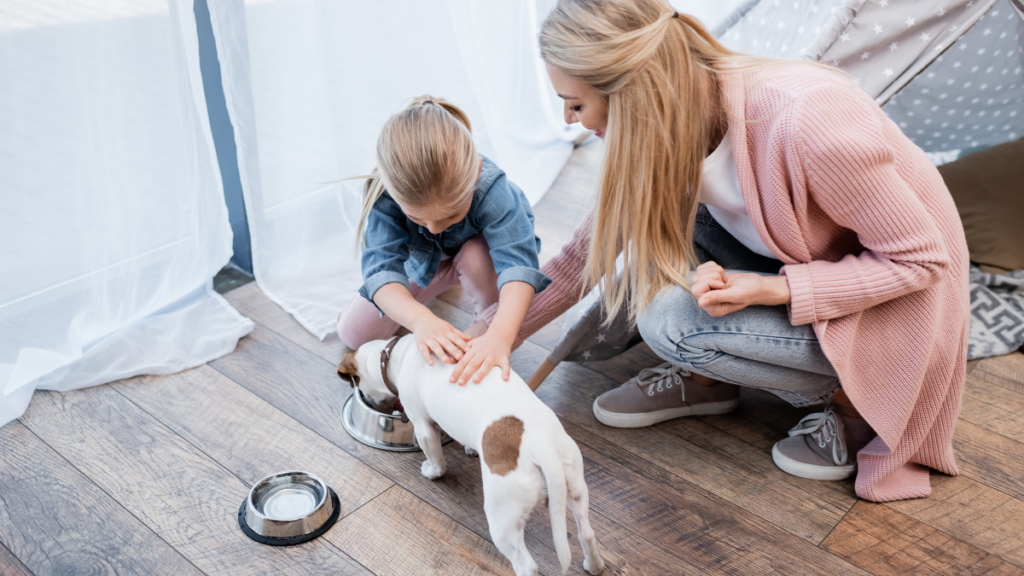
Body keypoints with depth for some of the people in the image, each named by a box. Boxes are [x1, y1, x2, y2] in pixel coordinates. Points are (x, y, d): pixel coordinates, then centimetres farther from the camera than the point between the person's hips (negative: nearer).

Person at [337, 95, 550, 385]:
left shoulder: (491, 188, -43)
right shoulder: (384, 193, -37)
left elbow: (517, 264, -53)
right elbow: (381, 268, -44)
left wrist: (501, 335, -70)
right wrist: (420, 319, -65)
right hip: (426, 261, 3)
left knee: (478, 258, -39)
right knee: (354, 333, 0)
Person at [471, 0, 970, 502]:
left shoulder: (804, 121, -36)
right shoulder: (670, 118, -13)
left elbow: (921, 258, -22)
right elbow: (600, 241, 0)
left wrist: (775, 291, -30)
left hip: (890, 305, -6)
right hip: (802, 263, 6)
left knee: (670, 320, -25)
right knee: (653, 209, -12)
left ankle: (854, 397, -3)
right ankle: (705, 377, 5)